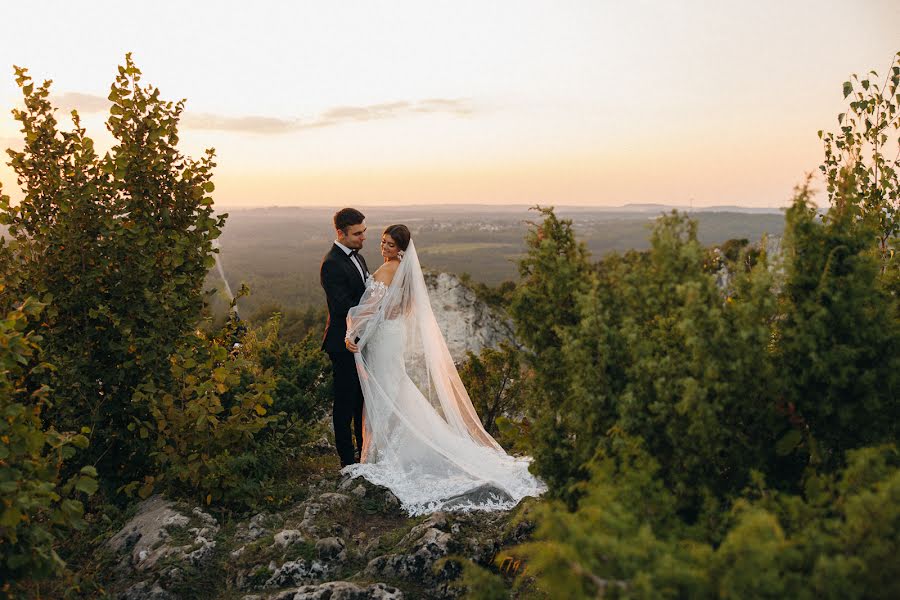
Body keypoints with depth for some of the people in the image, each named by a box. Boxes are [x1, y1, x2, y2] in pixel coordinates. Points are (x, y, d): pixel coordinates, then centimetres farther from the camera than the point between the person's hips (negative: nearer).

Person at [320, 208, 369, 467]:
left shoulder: (357, 257, 11)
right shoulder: (332, 264, -19)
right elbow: (341, 306, -24)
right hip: (344, 344, -9)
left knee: (363, 397, 18)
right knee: (346, 401, 3)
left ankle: (365, 450, 32)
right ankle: (347, 459, 15)